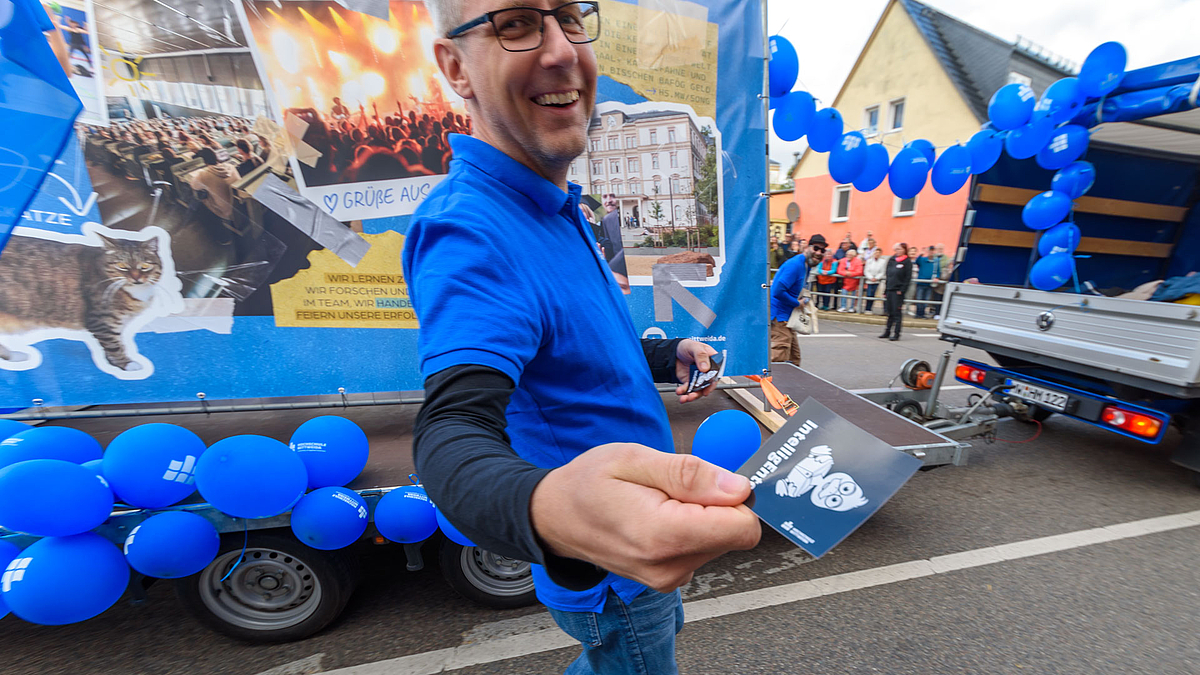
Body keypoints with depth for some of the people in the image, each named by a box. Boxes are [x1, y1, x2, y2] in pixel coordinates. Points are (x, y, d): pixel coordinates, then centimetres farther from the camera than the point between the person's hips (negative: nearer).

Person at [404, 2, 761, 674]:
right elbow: (456, 422, -41)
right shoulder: (467, 232, -28)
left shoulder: (557, 208, 4)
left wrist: (667, 356, 3)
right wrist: (549, 512, -62)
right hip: (612, 579, -8)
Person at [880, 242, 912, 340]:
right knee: (890, 312, 11)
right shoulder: (891, 260, 13)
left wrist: (902, 290, -14)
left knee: (897, 312, -4)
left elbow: (908, 278, -7)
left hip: (898, 291, -6)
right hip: (889, 289, 6)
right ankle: (887, 331, 19)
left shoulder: (907, 262, -3)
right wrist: (885, 291, 14)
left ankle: (896, 333, 0)